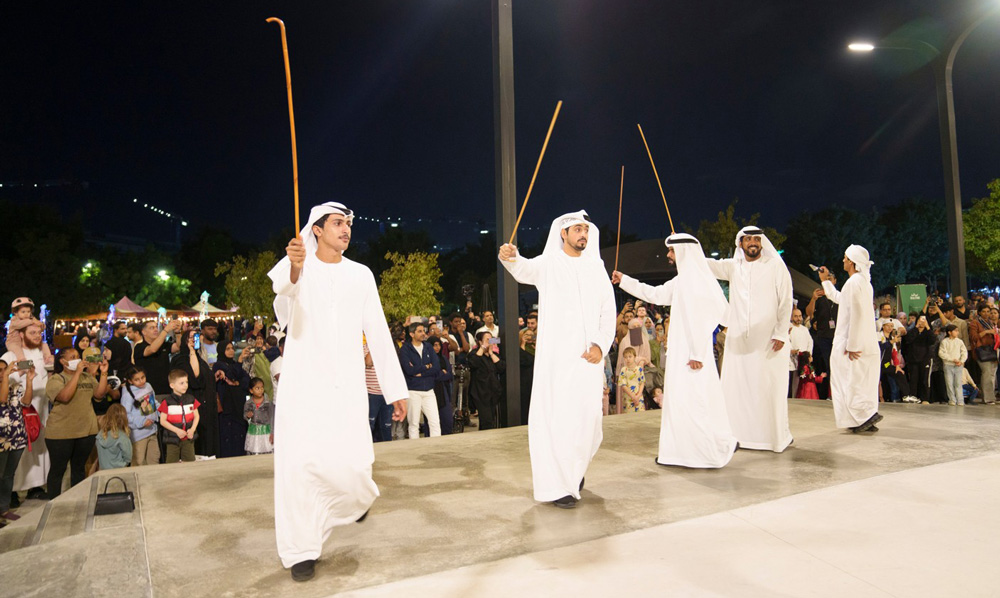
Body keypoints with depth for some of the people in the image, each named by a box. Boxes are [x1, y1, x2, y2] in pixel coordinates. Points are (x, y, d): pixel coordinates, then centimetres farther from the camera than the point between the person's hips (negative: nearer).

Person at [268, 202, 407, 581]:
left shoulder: (360, 275, 8)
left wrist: (396, 390, 3)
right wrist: (293, 267, -50)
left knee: (352, 463, -5)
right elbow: (283, 285, -25)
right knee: (300, 464, -5)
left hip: (347, 386, 1)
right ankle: (302, 549, 14)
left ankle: (358, 496, 31)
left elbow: (378, 333, 7)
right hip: (302, 382, -1)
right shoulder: (298, 265, 2)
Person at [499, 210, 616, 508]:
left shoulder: (596, 268, 11)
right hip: (556, 356, -3)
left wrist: (601, 345, -6)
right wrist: (511, 258, -46)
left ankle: (576, 469, 35)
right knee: (555, 417, -5)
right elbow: (525, 270, -24)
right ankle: (556, 485, 6)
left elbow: (609, 312, 9)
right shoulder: (548, 263, 0)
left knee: (587, 417, 9)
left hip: (588, 357, 4)